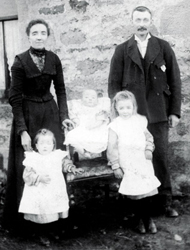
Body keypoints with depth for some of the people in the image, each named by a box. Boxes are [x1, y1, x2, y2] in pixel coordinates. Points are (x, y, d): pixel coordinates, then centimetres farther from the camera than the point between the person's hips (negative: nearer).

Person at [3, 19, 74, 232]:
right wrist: (22, 131, -16)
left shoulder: (53, 59, 0)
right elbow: (15, 98, -11)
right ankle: (19, 219, 15)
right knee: (27, 166, 1)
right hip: (27, 115, -4)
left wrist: (64, 115, -1)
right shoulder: (20, 62, -11)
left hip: (50, 113, 4)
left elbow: (60, 89, 10)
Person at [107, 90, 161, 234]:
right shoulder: (115, 125, -7)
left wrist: (149, 149, -1)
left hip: (144, 161, 3)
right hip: (128, 165, -3)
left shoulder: (140, 120, 3)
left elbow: (148, 136, 16)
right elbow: (112, 147, -5)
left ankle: (147, 218, 22)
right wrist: (116, 166, -6)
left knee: (146, 190, 4)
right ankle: (140, 219, 16)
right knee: (135, 192, -3)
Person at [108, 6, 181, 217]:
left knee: (160, 158, 1)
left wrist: (175, 111, 0)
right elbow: (114, 84, 6)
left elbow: (174, 81, 5)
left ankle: (165, 202, 11)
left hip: (158, 113, 0)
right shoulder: (122, 50, 7)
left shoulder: (163, 47, 7)